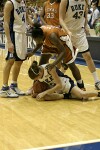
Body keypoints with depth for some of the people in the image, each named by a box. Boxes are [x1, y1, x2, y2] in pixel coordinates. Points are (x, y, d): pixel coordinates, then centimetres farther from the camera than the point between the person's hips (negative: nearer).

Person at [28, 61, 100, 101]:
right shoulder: (36, 72, -10)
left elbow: (59, 85, -28)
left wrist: (44, 93, -31)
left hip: (66, 84, -6)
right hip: (56, 89, 6)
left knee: (83, 95, -31)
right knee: (41, 97, -26)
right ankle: (65, 96, -9)